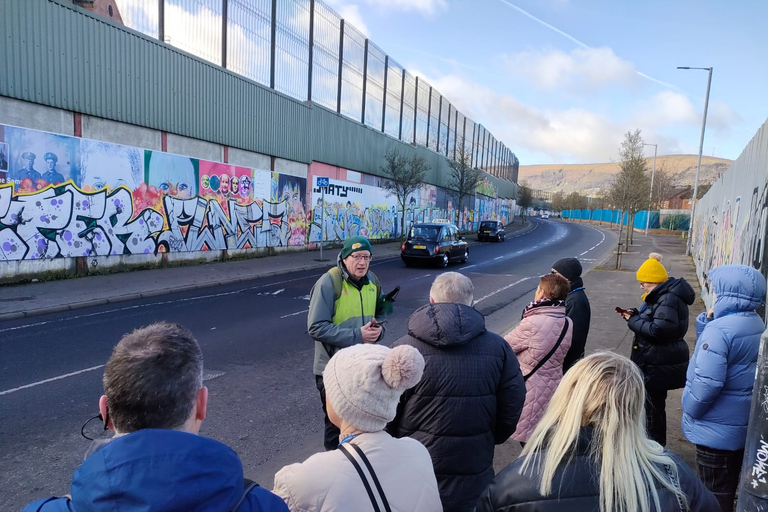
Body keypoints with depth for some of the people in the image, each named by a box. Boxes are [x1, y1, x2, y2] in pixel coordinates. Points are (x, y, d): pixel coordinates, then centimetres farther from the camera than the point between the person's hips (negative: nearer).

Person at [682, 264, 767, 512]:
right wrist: (708, 320, -3)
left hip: (716, 428, -9)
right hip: (742, 424, 9)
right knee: (728, 488, 24)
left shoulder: (719, 329, -26)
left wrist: (690, 411, -12)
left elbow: (707, 382, -29)